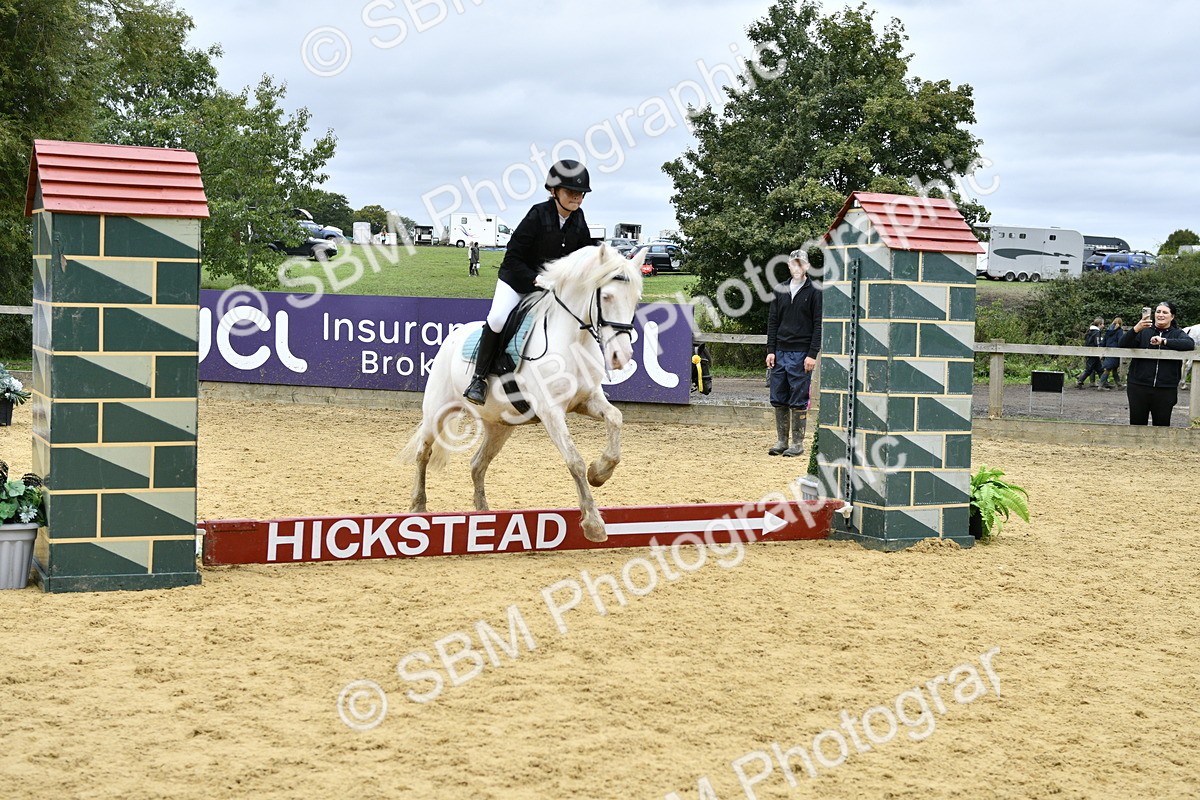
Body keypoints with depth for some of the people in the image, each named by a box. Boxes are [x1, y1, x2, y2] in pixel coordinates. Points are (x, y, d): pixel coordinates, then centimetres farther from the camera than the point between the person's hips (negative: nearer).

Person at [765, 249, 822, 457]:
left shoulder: (814, 292, -2)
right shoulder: (780, 291, 12)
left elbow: (818, 325, -5)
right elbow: (772, 322, 13)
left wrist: (812, 354, -11)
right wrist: (771, 350, 5)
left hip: (802, 354, -5)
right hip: (780, 353, 5)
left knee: (799, 401, -2)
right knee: (779, 399, 6)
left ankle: (798, 443, 4)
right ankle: (781, 441, 14)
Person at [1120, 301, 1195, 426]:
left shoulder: (1177, 334, 9)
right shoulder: (1144, 331, 8)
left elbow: (1190, 344, -12)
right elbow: (1123, 344, -5)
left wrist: (1164, 341, -20)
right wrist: (1136, 329, -23)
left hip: (1165, 389, 0)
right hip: (1138, 386, 0)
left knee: (1162, 425, 4)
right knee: (1137, 424, 5)